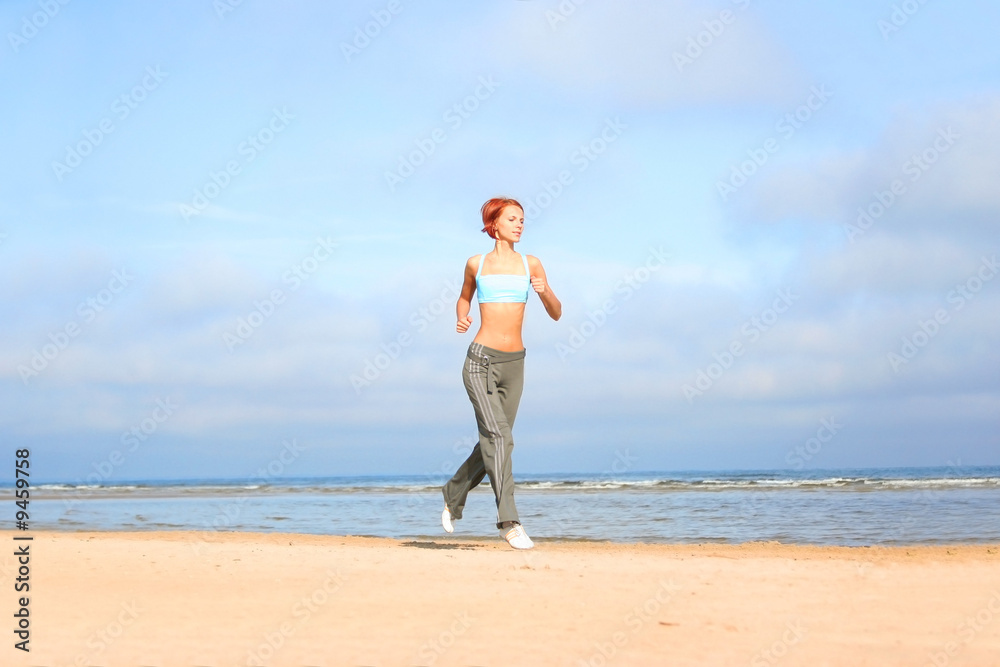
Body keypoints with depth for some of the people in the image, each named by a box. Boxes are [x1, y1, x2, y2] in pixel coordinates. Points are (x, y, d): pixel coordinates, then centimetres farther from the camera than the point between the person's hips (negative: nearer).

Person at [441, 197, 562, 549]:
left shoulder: (531, 264, 8)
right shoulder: (476, 264, 5)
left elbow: (556, 314, 7)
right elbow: (464, 298, 24)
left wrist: (545, 292, -13)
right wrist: (461, 319, 3)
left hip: (514, 363, 4)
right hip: (481, 360, -3)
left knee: (491, 442, 13)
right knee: (499, 436, -18)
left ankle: (453, 496, 38)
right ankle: (509, 522, -19)